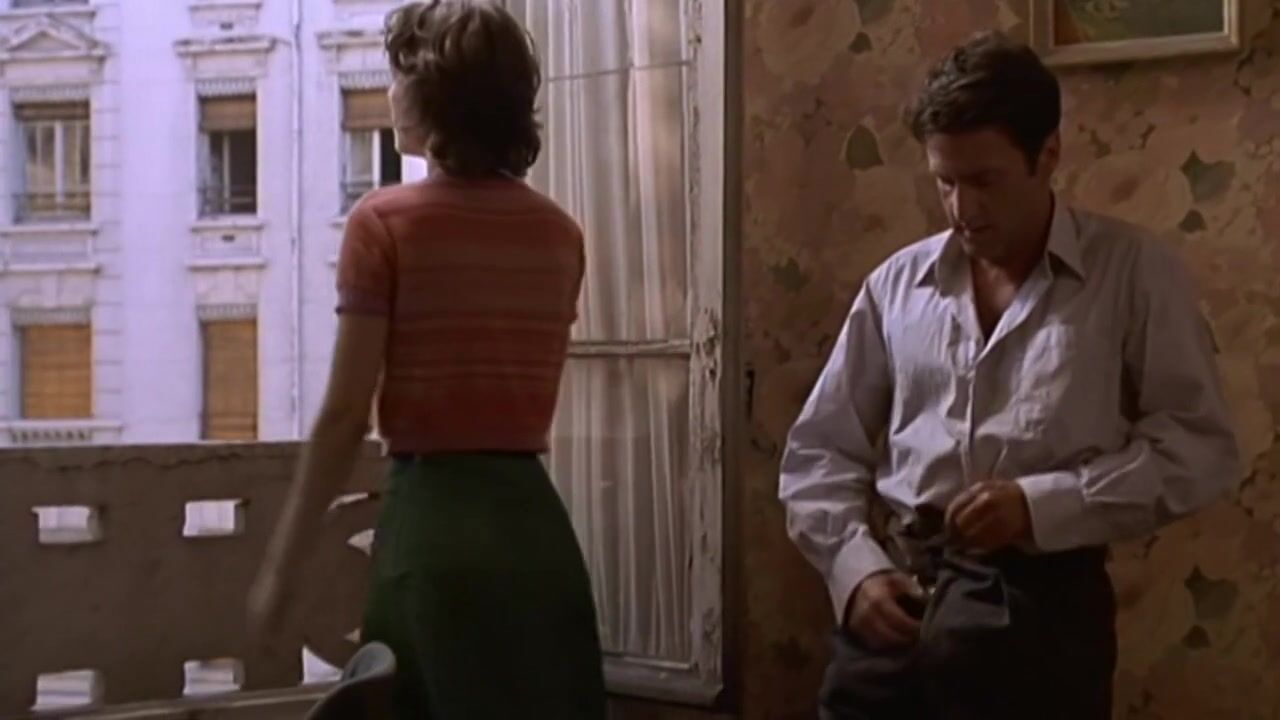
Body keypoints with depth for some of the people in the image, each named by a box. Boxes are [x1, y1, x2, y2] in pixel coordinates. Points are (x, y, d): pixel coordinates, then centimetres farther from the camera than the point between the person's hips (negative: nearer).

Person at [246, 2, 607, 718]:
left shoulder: (385, 222, -9)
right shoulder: (560, 233, 5)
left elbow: (345, 418, -10)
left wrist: (281, 564, -2)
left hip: (433, 521, -4)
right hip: (534, 518, 4)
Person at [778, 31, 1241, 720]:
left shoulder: (1133, 269, 3)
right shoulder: (898, 283, 11)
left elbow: (1200, 446, -1)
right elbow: (819, 451, 14)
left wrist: (1039, 503, -11)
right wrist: (856, 566, -2)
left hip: (1040, 594, -3)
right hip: (897, 592, 3)